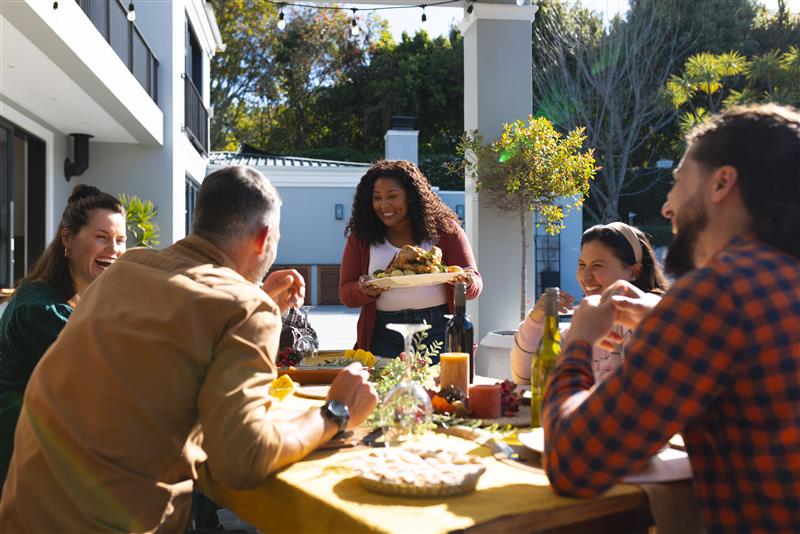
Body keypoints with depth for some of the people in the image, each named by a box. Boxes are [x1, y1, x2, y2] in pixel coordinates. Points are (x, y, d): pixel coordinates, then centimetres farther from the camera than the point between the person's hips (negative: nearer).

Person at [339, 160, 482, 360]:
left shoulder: (444, 228, 2)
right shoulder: (361, 237, 5)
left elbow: (475, 283, 3)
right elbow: (345, 294, 4)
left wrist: (467, 282, -21)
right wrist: (364, 291, -18)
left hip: (438, 333, 0)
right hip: (385, 335, 1)